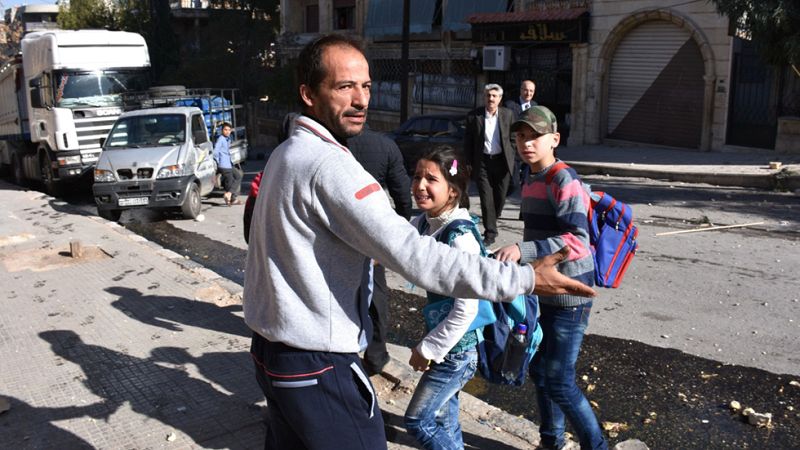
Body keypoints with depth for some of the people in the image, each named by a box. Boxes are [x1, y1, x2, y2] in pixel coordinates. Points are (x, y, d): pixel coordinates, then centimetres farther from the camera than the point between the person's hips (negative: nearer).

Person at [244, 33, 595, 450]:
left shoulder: (286, 153, 8)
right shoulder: (327, 164, -23)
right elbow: (410, 254, -29)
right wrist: (524, 278, -27)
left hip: (271, 349, 10)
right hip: (317, 367, -10)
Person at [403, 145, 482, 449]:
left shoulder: (460, 236, -26)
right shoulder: (423, 224, -1)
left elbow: (467, 308, -26)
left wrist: (428, 349, -17)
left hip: (458, 346, -8)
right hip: (442, 337, 8)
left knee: (418, 420, 2)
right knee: (442, 418, 20)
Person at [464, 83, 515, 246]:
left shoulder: (508, 114, 2)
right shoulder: (473, 116, -2)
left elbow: (513, 138, 10)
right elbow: (468, 141, 4)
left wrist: (511, 158, 6)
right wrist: (469, 163, 2)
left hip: (502, 161, 1)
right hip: (482, 161, -1)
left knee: (500, 196, 8)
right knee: (486, 198, -2)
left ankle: (491, 223, 33)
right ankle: (490, 232, 3)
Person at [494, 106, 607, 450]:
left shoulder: (564, 181, -17)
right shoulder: (529, 181, 9)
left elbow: (578, 241, -28)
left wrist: (520, 251, -35)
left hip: (569, 299, -9)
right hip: (543, 294, 9)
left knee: (559, 382, -3)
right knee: (539, 370, 18)